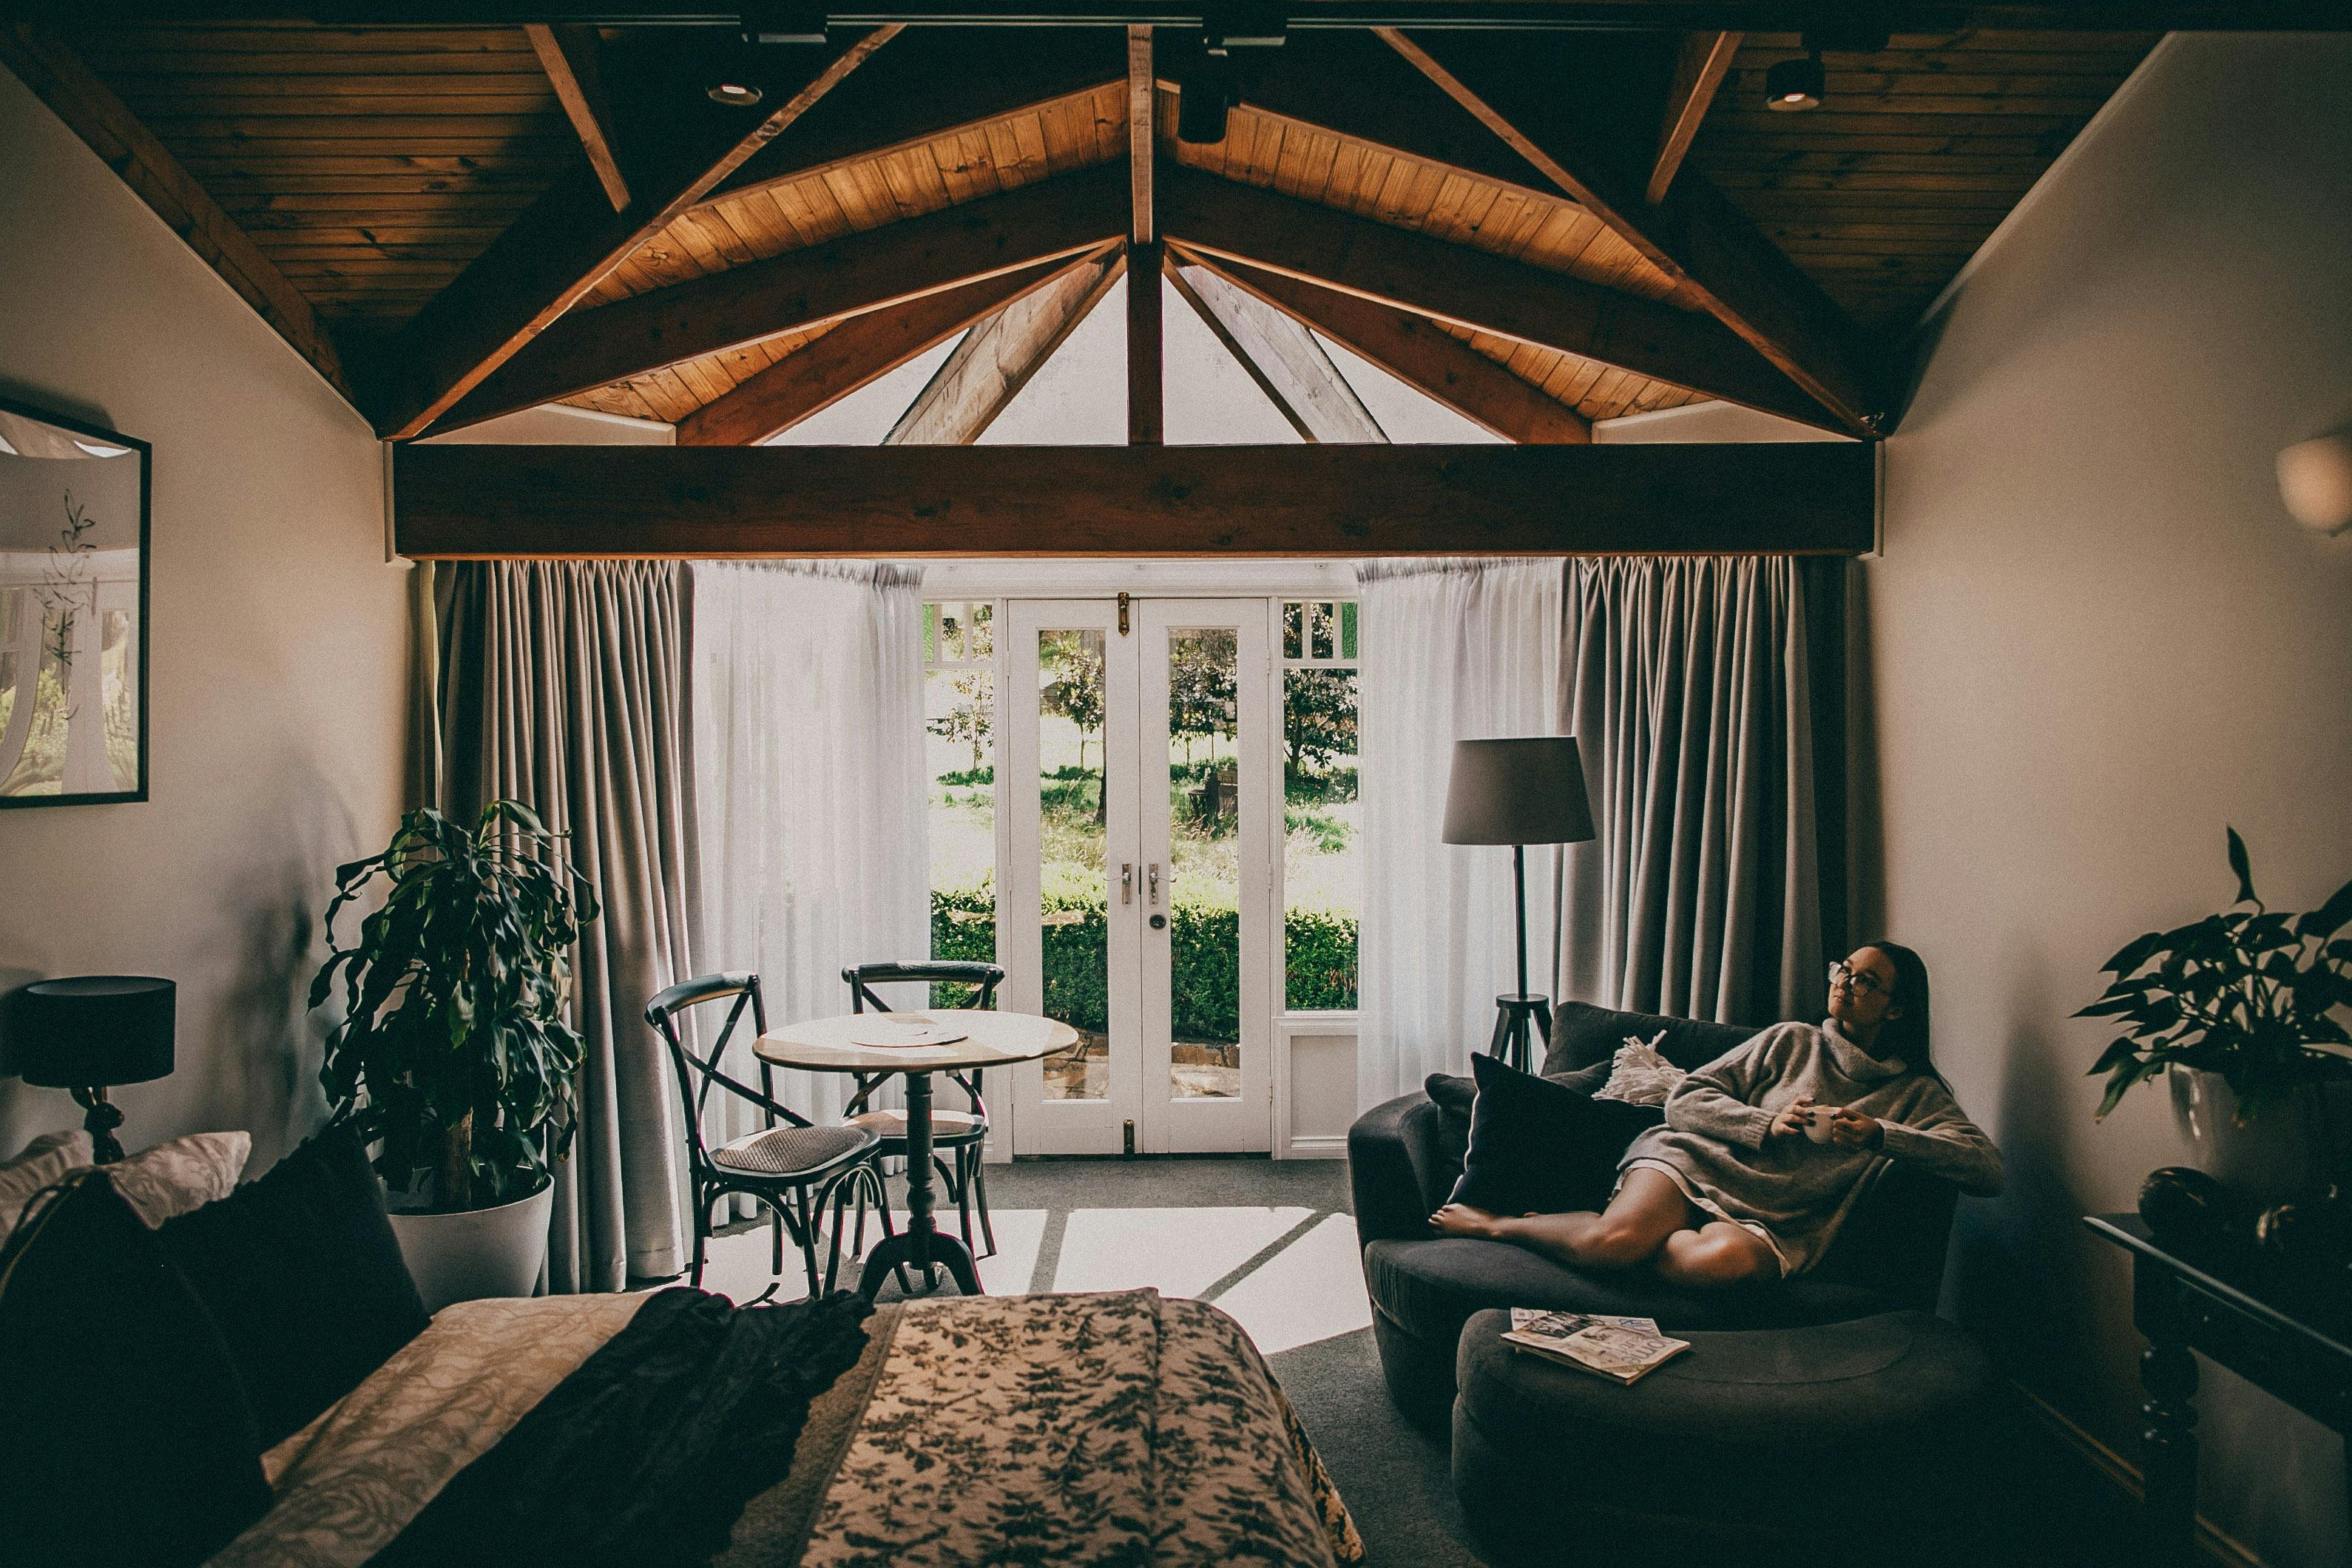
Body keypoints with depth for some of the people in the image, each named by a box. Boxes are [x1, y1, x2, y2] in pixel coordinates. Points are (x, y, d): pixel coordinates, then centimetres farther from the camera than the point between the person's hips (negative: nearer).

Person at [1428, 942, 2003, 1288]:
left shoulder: (1915, 1093, 16)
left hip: (1773, 1221, 0)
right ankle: (1495, 1222, -9)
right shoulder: (1793, 1041, 16)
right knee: (1617, 1238, -34)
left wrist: (1879, 1135, -12)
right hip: (1695, 1161, 1)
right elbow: (1685, 1100, 9)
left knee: (1723, 1259, -40)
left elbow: (1987, 1168, -1)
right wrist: (1766, 1125, -8)